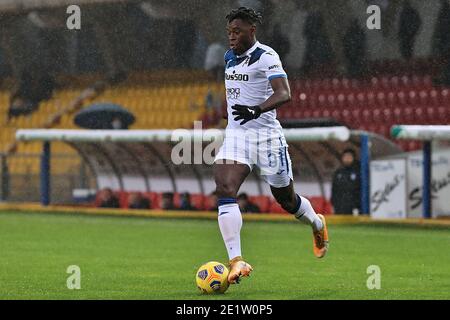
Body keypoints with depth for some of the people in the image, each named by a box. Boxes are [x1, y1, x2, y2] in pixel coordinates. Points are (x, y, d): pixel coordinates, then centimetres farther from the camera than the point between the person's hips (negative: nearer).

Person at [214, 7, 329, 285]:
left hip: (266, 134, -5)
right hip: (235, 134, 6)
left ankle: (317, 224, 45)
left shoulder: (266, 56, -13)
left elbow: (284, 94, -27)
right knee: (225, 190, -19)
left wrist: (256, 110, -43)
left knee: (286, 200, 9)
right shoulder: (230, 57, 10)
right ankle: (236, 261, -26)